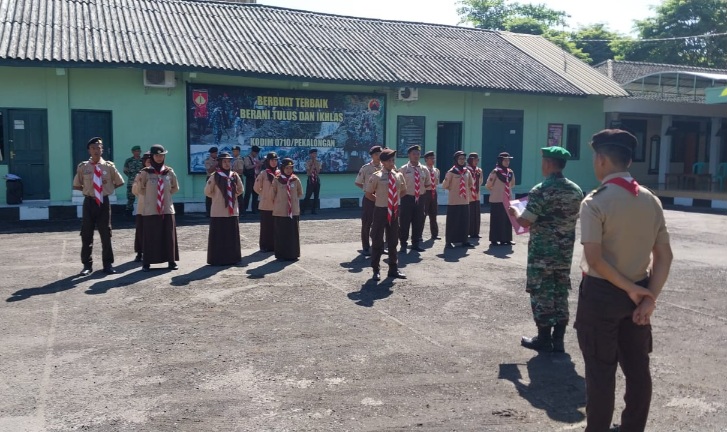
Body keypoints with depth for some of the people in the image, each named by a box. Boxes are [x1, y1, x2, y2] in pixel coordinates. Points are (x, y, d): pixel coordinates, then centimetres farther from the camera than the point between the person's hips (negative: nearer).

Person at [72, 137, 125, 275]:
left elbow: (119, 183, 11)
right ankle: (87, 265, 16)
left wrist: (108, 188, 2)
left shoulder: (109, 166, -1)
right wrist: (87, 189, -2)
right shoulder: (83, 167, -2)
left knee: (106, 234, 7)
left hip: (104, 202, 0)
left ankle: (108, 264, 16)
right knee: (86, 234, 5)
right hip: (89, 202, 0)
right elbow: (76, 185, 9)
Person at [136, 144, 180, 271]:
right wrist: (151, 195, 2)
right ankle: (147, 263, 6)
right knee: (150, 236, 0)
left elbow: (175, 188, 16)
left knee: (169, 236, 4)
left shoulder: (169, 172, 3)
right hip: (150, 209, -2)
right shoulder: (145, 172, -2)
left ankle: (171, 261, 12)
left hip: (167, 208, 2)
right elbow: (141, 189, 8)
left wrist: (166, 193, 5)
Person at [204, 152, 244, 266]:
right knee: (218, 236, -1)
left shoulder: (234, 175, 5)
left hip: (232, 210, 4)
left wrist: (232, 197, 7)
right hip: (219, 211, -4)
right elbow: (207, 192, -1)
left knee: (232, 236, 7)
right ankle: (218, 259, 5)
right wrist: (217, 198, 5)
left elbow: (240, 190, 17)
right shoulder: (215, 176, -5)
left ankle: (232, 258, 15)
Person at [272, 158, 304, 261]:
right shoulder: (277, 181, -4)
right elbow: (273, 195, 4)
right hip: (280, 212, -2)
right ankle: (282, 255, 10)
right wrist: (278, 203, 8)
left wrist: (293, 199, 8)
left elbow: (300, 193, 13)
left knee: (294, 233, 6)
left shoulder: (295, 180, 0)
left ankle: (293, 254, 16)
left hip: (294, 211, 2)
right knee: (281, 234, 3)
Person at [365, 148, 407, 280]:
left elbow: (403, 191, 20)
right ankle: (376, 270, 16)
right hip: (381, 211, -5)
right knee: (377, 242, 4)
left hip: (394, 211, 5)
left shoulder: (398, 176, 4)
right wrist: (379, 200, -2)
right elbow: (368, 194, -3)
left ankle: (393, 269, 26)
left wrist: (396, 199, 9)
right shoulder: (376, 176, -11)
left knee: (393, 241, 14)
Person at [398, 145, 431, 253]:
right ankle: (403, 245, 13)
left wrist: (423, 189, 0)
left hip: (420, 198, 4)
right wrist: (403, 192, -9)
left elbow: (428, 184, 16)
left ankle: (416, 243, 24)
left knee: (419, 222, 11)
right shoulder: (403, 169, -5)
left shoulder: (424, 170, 6)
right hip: (407, 198, -4)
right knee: (405, 222, 1)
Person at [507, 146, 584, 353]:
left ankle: (544, 339, 12)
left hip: (542, 251, -6)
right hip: (565, 251, 6)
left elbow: (526, 222, -16)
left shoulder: (540, 190, -16)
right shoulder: (576, 190, 5)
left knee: (542, 294, 4)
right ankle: (558, 339, 19)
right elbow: (572, 218, 15)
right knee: (560, 293, 13)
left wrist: (514, 213, 4)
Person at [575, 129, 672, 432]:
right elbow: (664, 256, 2)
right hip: (636, 294, 6)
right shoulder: (651, 200, 3)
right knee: (637, 367, 15)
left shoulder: (595, 202, -16)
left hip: (601, 293, -6)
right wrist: (649, 296, -1)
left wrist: (631, 289, -13)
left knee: (600, 369, 6)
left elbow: (594, 259, -22)